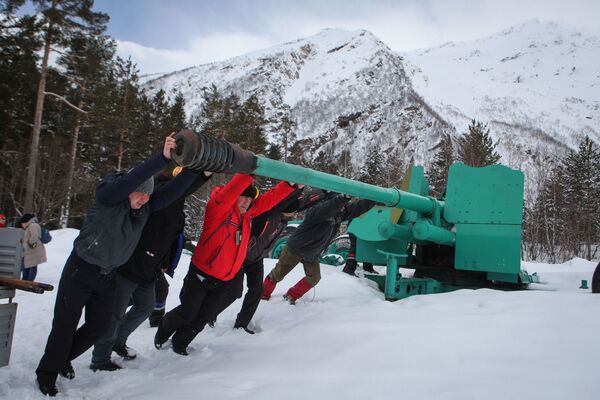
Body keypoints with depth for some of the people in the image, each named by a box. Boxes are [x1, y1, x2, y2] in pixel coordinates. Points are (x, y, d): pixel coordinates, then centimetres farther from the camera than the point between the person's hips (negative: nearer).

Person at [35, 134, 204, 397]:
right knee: (65, 326, 6)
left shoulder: (145, 206, -5)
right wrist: (163, 158, -48)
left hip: (108, 276, 6)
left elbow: (173, 191, -13)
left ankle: (63, 359, 40)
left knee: (98, 327, 14)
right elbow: (129, 180, -40)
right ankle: (47, 373, 30)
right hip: (80, 271, -6)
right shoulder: (107, 196, -22)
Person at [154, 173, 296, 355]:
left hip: (224, 281, 6)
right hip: (201, 275, -6)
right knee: (187, 313, 7)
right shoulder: (219, 208, -16)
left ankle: (179, 343, 35)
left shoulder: (248, 214, 4)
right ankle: (163, 331, 37)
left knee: (202, 318, 13)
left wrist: (290, 185, -4)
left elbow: (269, 199, 5)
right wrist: (249, 172, -44)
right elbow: (228, 192, -35)